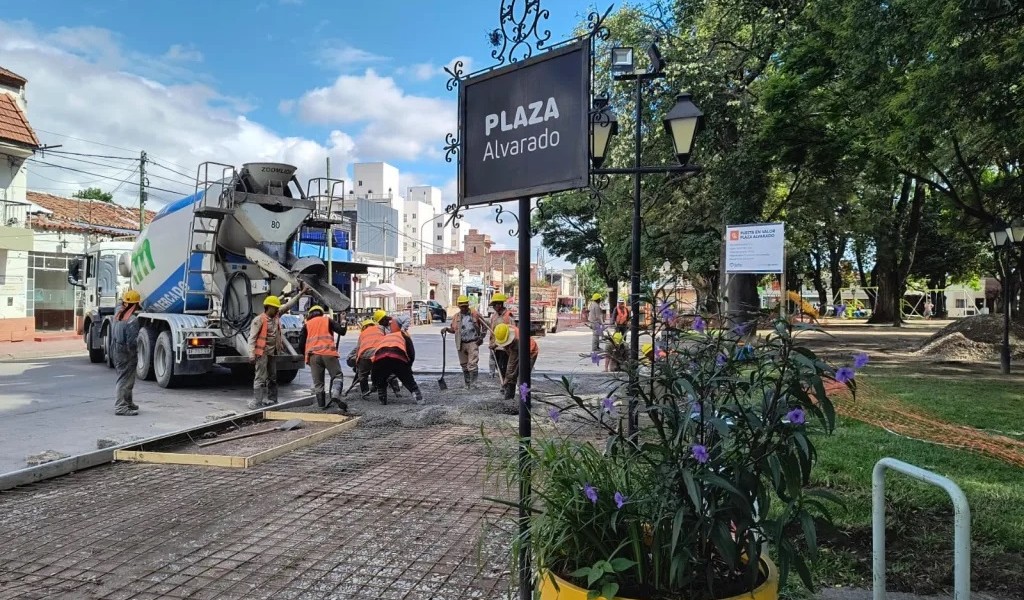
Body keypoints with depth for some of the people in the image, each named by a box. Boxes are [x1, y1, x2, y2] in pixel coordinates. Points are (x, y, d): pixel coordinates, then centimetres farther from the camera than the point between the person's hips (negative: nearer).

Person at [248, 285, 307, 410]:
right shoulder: (259, 320, -12)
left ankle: (271, 400, 24)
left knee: (272, 378, 15)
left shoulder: (276, 316, 8)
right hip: (262, 353, -8)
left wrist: (300, 293, 15)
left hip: (273, 353, 8)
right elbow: (252, 338, -14)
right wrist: (251, 354, -19)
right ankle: (256, 402, -7)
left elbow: (288, 305, 16)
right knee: (261, 378, -9)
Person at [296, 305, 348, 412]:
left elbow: (301, 342, 14)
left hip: (313, 355, 2)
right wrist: (344, 326, 28)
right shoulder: (328, 320, 17)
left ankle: (321, 405, 4)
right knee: (337, 375, 6)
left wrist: (304, 354, 28)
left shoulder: (306, 324, 21)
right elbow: (341, 331, 7)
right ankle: (335, 394, -19)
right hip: (329, 353, -2)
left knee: (318, 382, 9)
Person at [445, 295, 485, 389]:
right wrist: (446, 329, -4)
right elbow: (453, 329, 16)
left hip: (473, 343, -4)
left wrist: (481, 336, -1)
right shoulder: (456, 317, 9)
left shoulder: (475, 314, -1)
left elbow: (484, 325, 7)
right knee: (464, 365, 10)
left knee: (472, 364, -13)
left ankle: (473, 383, -11)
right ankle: (467, 384, 21)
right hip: (461, 344, 4)